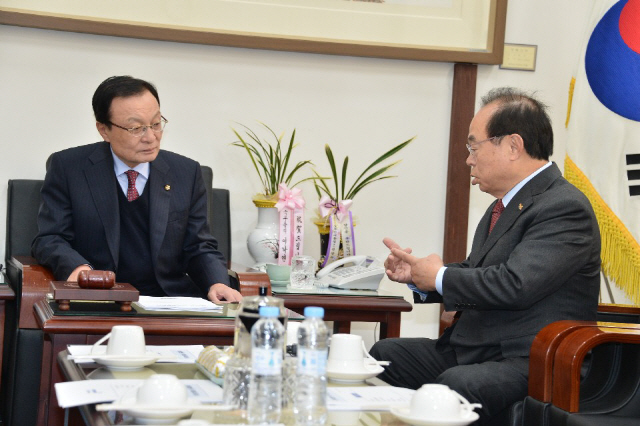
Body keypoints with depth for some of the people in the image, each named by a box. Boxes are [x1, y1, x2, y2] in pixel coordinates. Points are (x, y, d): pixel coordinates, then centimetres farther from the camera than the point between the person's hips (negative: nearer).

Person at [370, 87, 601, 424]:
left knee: (455, 384, -35)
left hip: (527, 363, -10)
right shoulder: (505, 204, 15)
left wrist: (440, 277, -10)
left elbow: (515, 285, -26)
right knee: (382, 355, 2)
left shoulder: (565, 208, -15)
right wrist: (417, 276, 6)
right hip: (469, 350, 10)